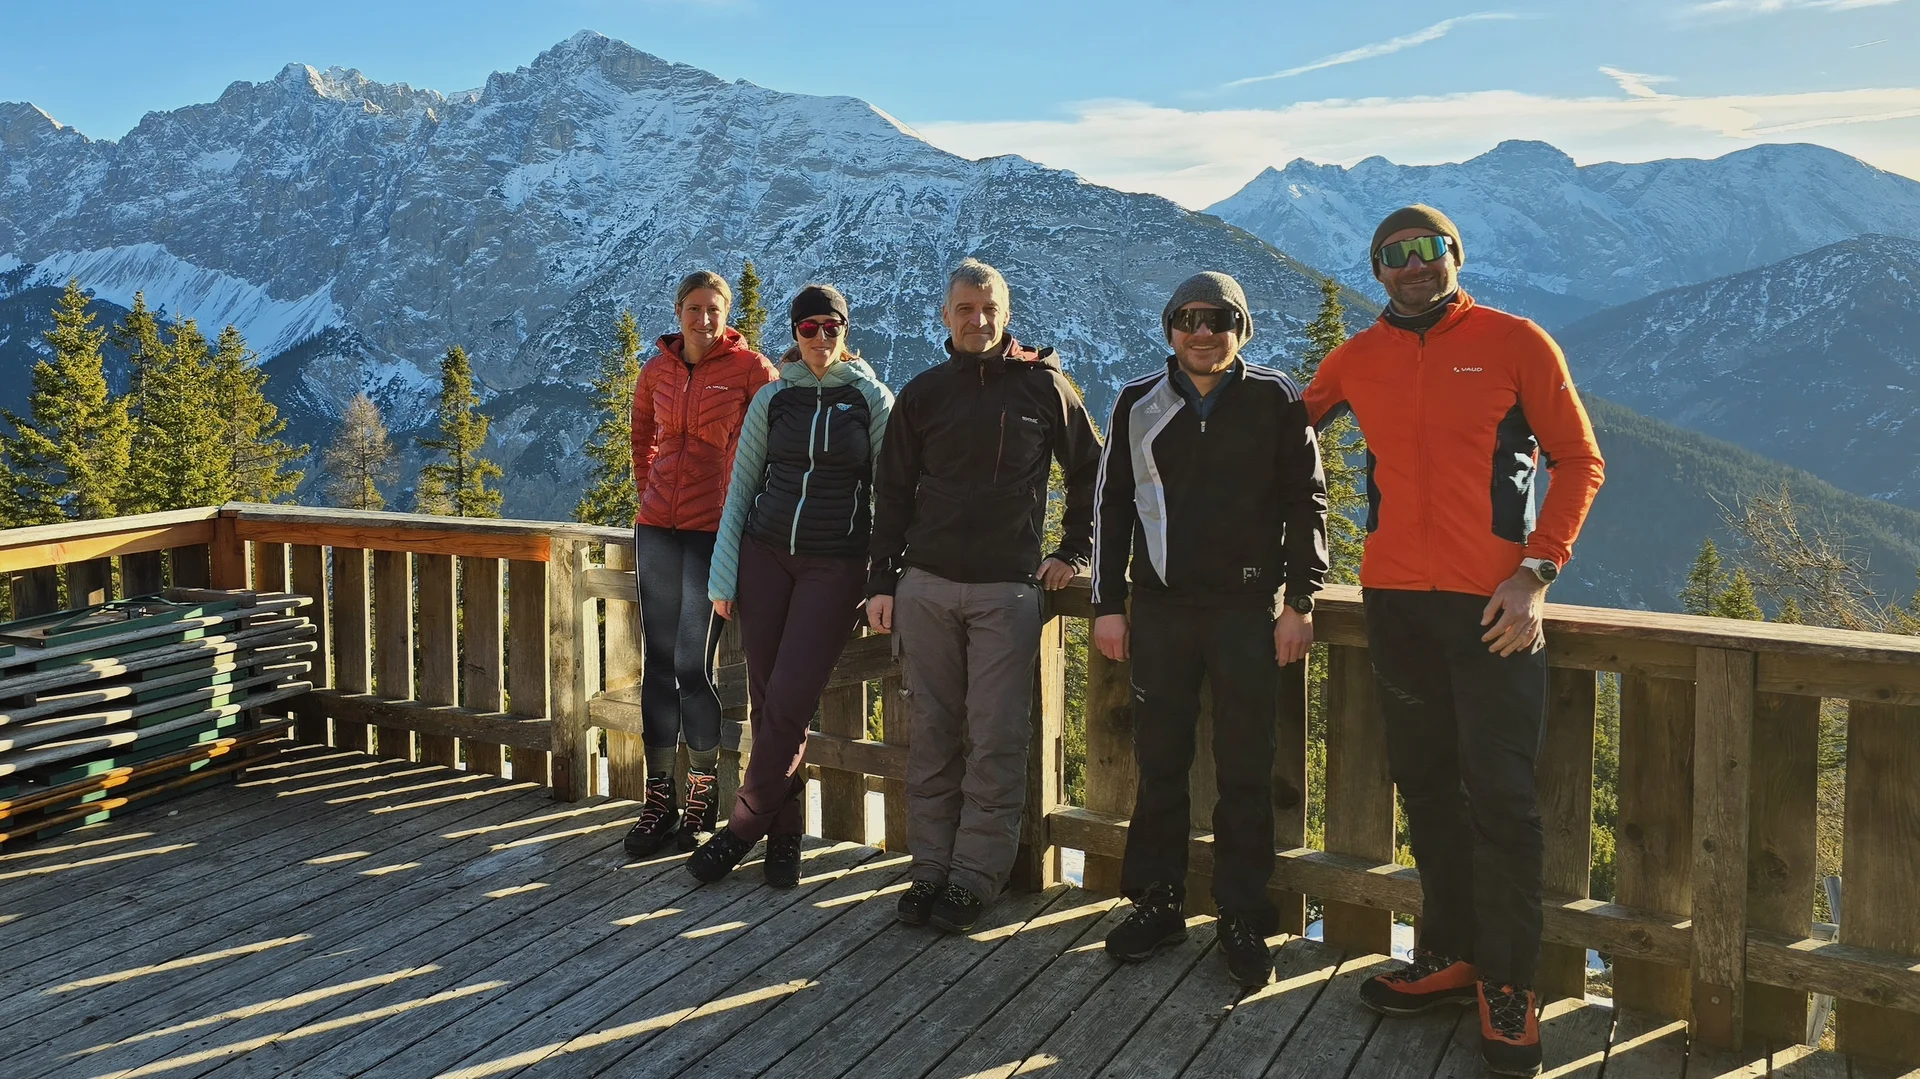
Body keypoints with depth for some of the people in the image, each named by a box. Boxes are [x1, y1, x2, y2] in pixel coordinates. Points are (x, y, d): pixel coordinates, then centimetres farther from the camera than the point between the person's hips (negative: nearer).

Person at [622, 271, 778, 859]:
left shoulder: (751, 367, -4)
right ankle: (659, 800, 13)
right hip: (657, 527, 5)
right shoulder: (657, 369, 9)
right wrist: (650, 490, 16)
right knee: (658, 662, 5)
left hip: (715, 529, -5)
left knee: (694, 665, -6)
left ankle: (702, 799, 9)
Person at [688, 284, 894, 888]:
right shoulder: (772, 399, 8)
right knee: (765, 701, 2)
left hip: (836, 566, -3)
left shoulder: (872, 400, 2)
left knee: (789, 701, -10)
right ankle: (784, 835, 14)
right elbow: (741, 489, 10)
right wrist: (723, 576, 5)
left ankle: (741, 831, 4)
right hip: (766, 555, 3)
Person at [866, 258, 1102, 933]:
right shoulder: (924, 393, 9)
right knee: (932, 736, 5)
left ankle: (976, 876, 6)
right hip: (926, 586, 2)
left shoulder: (1043, 385, 3)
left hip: (1007, 591, -2)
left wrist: (1072, 552, 7)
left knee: (995, 740, -3)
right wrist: (883, 581, 6)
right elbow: (893, 493, 11)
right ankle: (930, 867, 14)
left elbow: (1090, 472, 12)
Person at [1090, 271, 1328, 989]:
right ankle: (1157, 901, 20)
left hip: (1249, 611, -2)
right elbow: (1112, 506, 10)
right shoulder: (1139, 404, 7)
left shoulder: (1275, 400, 2)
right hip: (1160, 607, 2)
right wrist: (1108, 604, 6)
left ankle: (1242, 916, 13)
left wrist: (1299, 602, -2)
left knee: (1246, 771, 2)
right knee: (1159, 763, 7)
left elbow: (1305, 503, 4)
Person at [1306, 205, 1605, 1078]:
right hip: (1394, 599, 4)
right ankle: (1451, 955, 24)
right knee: (1425, 785, 11)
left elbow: (1578, 458, -1)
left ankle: (1508, 984, 8)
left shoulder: (1515, 343, 0)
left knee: (1500, 795, -4)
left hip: (1493, 603, -4)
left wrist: (1535, 573, -11)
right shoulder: (1356, 360, 9)